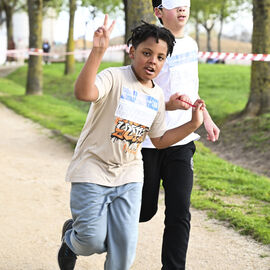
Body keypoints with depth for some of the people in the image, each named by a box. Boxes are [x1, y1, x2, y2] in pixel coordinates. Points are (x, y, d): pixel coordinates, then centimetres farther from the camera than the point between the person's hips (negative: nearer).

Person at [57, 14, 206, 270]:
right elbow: (83, 93, -36)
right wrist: (97, 51, -44)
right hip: (93, 171, -5)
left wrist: (193, 124, 6)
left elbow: (159, 139, 17)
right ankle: (71, 236, 32)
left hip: (129, 177, 5)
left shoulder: (157, 96, 7)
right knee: (93, 242, -3)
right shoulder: (114, 77, -14)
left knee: (125, 247, 2)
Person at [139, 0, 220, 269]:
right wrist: (168, 105, -33)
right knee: (144, 210, 7)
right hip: (148, 143, -5)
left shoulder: (191, 45, 10)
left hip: (181, 143, 5)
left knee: (179, 212, -3)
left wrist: (206, 118, 24)